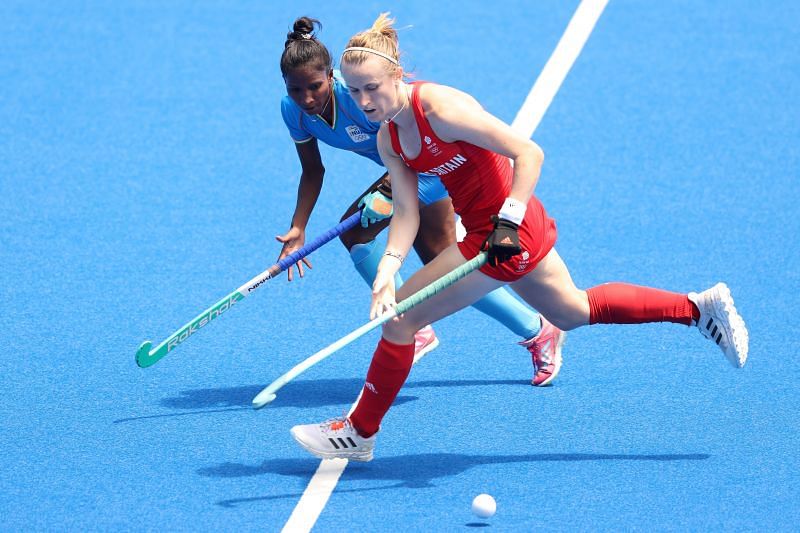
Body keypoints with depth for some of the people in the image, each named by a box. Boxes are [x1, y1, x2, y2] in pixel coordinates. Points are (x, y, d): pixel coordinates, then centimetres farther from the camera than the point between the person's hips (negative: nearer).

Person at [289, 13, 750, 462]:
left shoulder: (440, 109, -24)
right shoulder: (389, 140, 2)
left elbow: (529, 153, -25)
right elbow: (407, 212, -2)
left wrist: (507, 222, -32)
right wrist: (387, 269, -18)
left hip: (507, 231, -10)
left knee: (402, 317, -7)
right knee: (573, 312, 29)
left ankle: (360, 432, 9)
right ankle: (700, 307, 37)